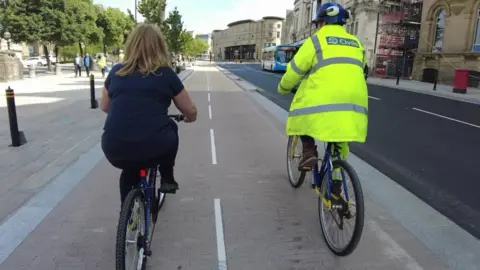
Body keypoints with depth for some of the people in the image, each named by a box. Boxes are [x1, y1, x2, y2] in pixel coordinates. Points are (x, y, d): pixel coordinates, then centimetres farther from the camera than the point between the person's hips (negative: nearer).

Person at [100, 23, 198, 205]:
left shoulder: (116, 71, 12)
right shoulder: (166, 74, 4)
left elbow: (104, 106, 27)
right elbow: (191, 112, 11)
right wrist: (190, 118, 33)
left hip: (115, 150, 3)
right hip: (155, 149, -2)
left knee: (130, 168, 35)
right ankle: (167, 179, 29)